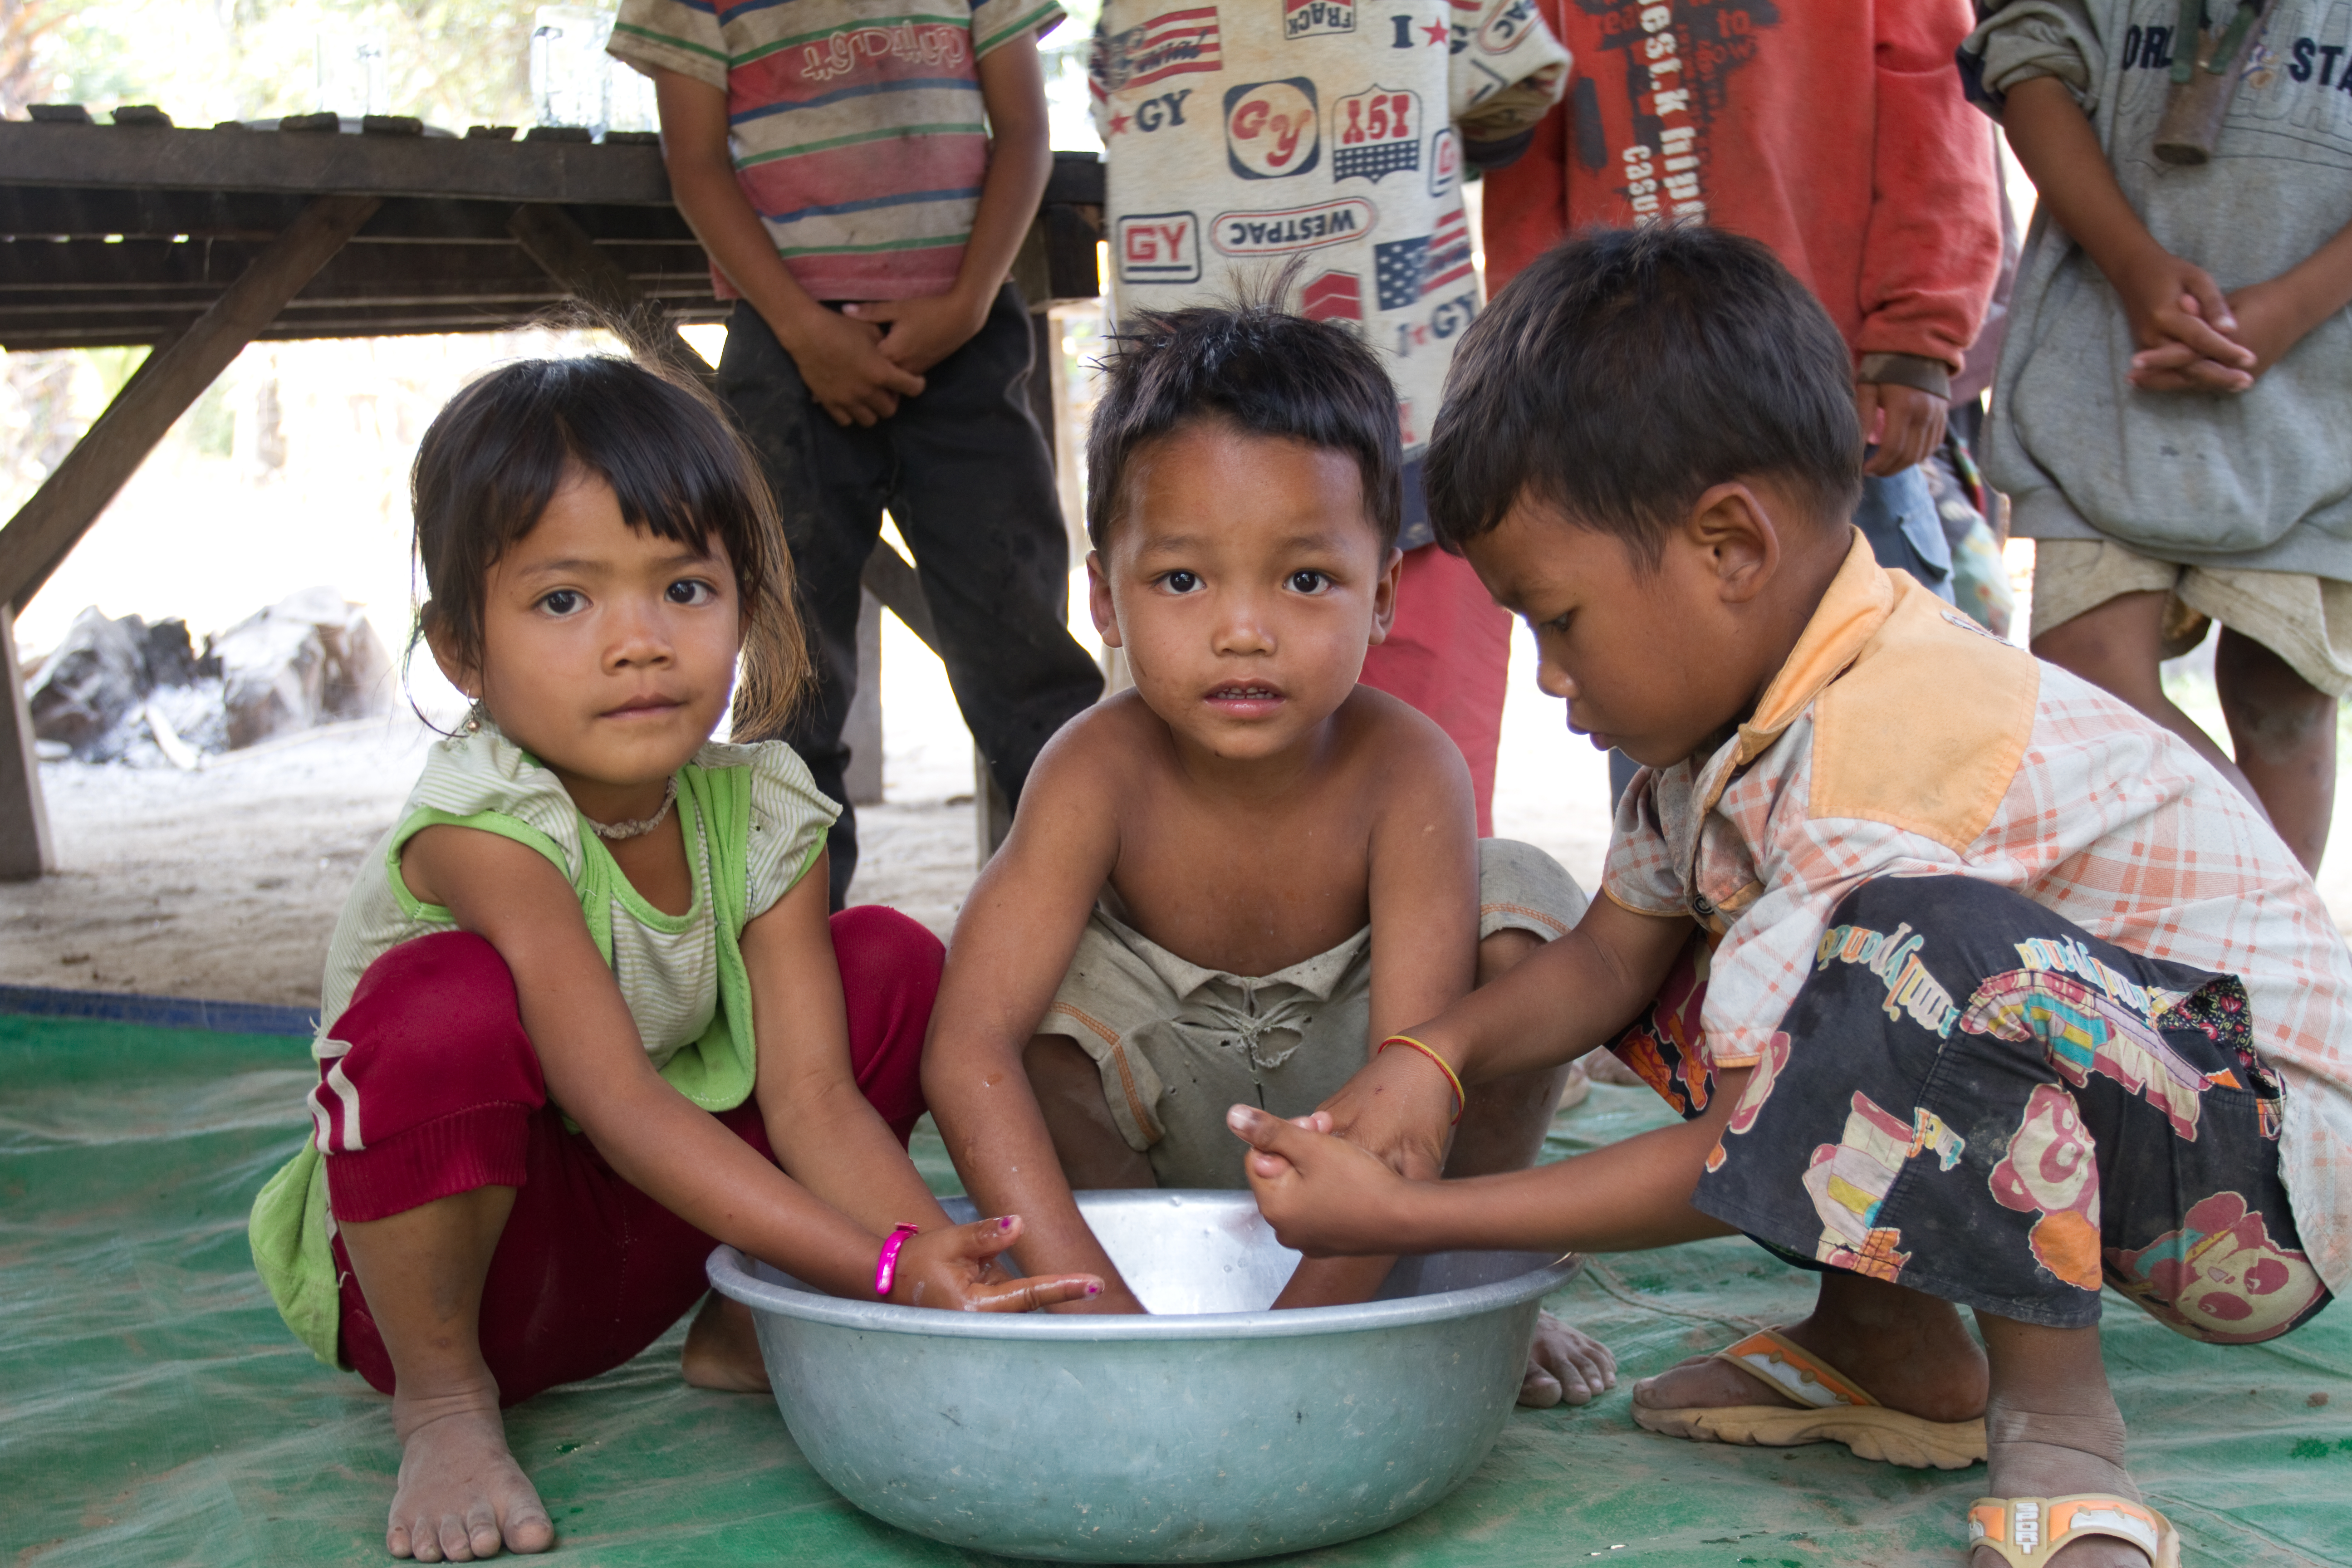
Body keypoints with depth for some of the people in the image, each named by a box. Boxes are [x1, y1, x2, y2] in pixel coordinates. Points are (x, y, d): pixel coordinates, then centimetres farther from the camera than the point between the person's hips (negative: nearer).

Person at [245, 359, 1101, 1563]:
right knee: (451, 1004, -37)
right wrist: (879, 1267, -41)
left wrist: (948, 1272, -32)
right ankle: (442, 1402, -12)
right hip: (441, 1251, -6)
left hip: (651, 1237, 6)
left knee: (894, 964, -6)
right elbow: (621, 1105, -35)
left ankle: (744, 1333, 9)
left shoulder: (762, 810, -10)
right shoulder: (484, 826, -28)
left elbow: (810, 1094, -16)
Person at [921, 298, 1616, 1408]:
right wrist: (1090, 1296, -46)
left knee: (1520, 903, -26)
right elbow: (968, 1048, -35)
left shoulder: (1404, 772, -28)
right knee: (1025, 975, -30)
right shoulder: (1102, 772, -27)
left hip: (1345, 1085, 0)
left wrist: (1314, 1316, -47)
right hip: (1171, 1109, 0)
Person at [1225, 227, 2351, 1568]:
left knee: (1928, 950, -37)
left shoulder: (1884, 753, -29)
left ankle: (2056, 1416, -18)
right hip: (2029, 1106, 10)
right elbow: (1610, 958, 7)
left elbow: (1758, 1149, -26)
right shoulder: (1733, 687, 0)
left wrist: (1401, 1220, -22)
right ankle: (1893, 1352, 11)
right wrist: (1438, 1055, -13)